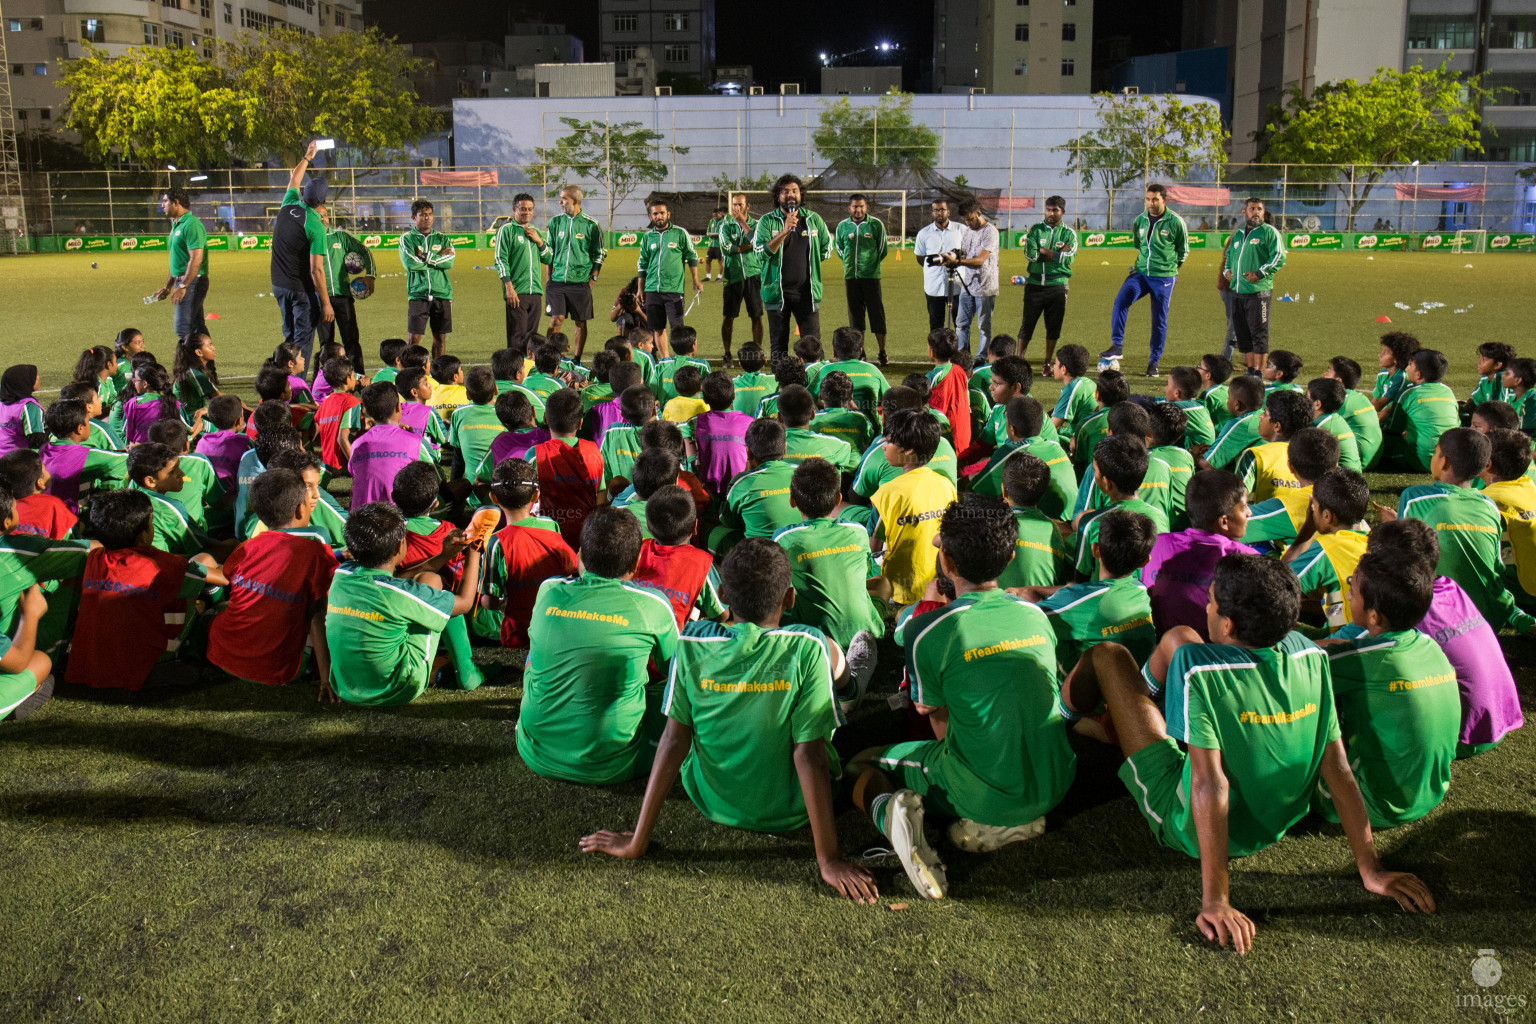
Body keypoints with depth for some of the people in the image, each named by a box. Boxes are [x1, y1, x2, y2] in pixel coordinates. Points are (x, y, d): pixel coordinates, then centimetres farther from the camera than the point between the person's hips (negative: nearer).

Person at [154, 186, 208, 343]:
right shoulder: (176, 225, 18)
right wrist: (167, 286, 24)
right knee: (197, 327, 11)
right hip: (183, 281, 10)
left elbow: (196, 259, -22)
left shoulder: (191, 225, -14)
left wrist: (182, 286, -24)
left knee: (182, 327, -13)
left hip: (192, 282, -10)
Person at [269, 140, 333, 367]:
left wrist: (306, 157, 38)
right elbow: (316, 270, -19)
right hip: (302, 288, -7)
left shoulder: (288, 208, 1)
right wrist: (326, 303, -14)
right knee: (303, 338, 0)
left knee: (290, 336, 18)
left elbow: (293, 182, 25)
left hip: (278, 285, 7)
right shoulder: (315, 227, -18)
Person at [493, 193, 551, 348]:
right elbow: (500, 260, -7)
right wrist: (509, 287, -15)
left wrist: (539, 241, 1)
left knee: (532, 335, 7)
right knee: (517, 335, -9)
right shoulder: (507, 230, -1)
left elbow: (548, 259, 17)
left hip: (536, 292, 6)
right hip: (516, 292, -6)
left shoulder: (535, 232, 18)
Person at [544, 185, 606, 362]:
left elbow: (598, 255, 5)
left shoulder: (591, 225, -1)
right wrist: (549, 275, 9)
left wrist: (593, 278, -2)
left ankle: (577, 360, 16)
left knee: (581, 322, 5)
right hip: (557, 281, 2)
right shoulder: (555, 221, 7)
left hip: (580, 282, -2)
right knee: (556, 320, -5)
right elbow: (549, 250, 15)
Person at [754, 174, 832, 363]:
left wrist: (807, 261, 11)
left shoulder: (813, 219, 6)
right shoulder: (767, 221, -1)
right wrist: (784, 231, -21)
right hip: (777, 291, -1)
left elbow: (826, 248, 19)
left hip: (806, 291, 1)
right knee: (778, 345, 7)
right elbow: (761, 252, -14)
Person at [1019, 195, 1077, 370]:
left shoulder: (1069, 233, 6)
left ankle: (1047, 363, 15)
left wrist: (1043, 251, -8)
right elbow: (1030, 254, -9)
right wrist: (1057, 254, -9)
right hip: (1034, 284, 0)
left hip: (1057, 286, 0)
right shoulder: (1035, 230, 6)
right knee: (1027, 324, -1)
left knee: (1054, 326, 4)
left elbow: (1068, 258, -10)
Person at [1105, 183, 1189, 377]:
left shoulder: (1175, 221, -6)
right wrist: (1139, 264, 14)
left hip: (1164, 278, -3)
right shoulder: (1140, 220, 4)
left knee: (1160, 321, 2)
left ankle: (1154, 362, 12)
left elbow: (1183, 251, 7)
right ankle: (1116, 346, -21)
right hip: (1140, 274, 3)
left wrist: (1168, 266, 11)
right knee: (1121, 300, -22)